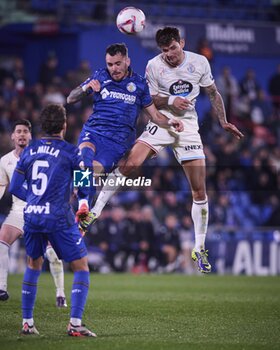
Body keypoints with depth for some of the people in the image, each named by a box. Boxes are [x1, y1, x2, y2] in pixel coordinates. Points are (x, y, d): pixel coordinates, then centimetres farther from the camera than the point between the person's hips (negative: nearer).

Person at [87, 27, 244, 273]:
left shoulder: (199, 62, -1)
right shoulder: (154, 66, -6)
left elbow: (213, 93, 12)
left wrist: (224, 122, 8)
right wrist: (170, 100, -18)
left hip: (188, 126, 1)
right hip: (161, 122, -1)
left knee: (200, 192, -2)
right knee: (129, 163, -25)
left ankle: (200, 249, 10)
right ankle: (95, 212, -15)